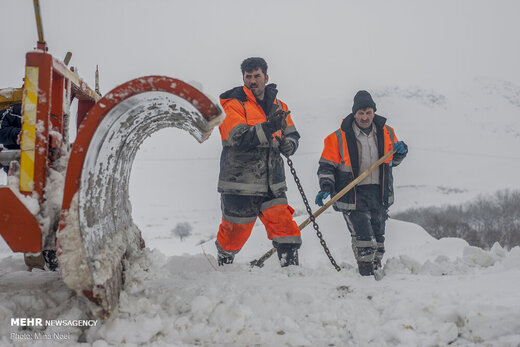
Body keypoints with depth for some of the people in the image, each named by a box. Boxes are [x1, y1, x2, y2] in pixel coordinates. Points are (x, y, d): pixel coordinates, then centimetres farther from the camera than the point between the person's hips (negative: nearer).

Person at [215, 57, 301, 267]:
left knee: (284, 225, -9)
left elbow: (293, 138, 18)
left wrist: (286, 143, -7)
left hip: (271, 183, 4)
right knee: (235, 232, 7)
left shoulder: (278, 107, 13)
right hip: (240, 182, -4)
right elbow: (238, 138, -19)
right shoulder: (233, 105, -4)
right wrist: (268, 128, -31)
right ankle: (223, 264, 33)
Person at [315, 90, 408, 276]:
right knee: (363, 236, -15)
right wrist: (326, 188, -17)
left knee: (378, 235, 13)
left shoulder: (386, 133, 6)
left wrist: (400, 152, -1)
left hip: (379, 194, 4)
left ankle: (376, 267, 29)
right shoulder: (339, 138, -6)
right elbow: (326, 166, -2)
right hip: (353, 194, -4)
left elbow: (392, 161, 20)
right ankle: (365, 271, -5)